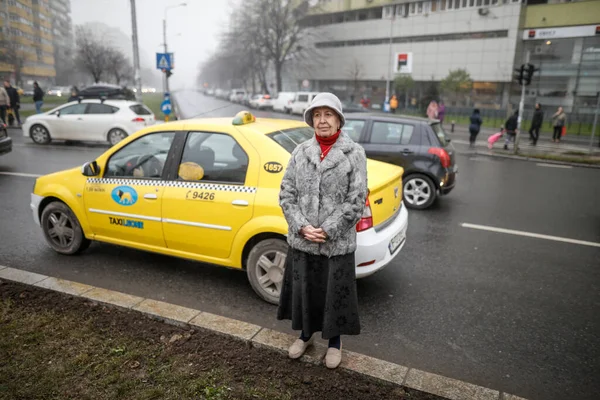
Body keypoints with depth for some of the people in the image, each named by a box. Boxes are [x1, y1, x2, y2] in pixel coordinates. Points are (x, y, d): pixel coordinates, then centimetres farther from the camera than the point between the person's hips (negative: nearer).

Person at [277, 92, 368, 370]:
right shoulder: (301, 151, 3)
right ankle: (305, 335, 44)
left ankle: (334, 342, 38)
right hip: (301, 240, 3)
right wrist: (302, 227, -11)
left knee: (335, 294, 12)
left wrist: (327, 230, -14)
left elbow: (356, 200, -9)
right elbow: (286, 193, 1)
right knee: (304, 290, 18)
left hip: (337, 243, -2)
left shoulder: (354, 153, -5)